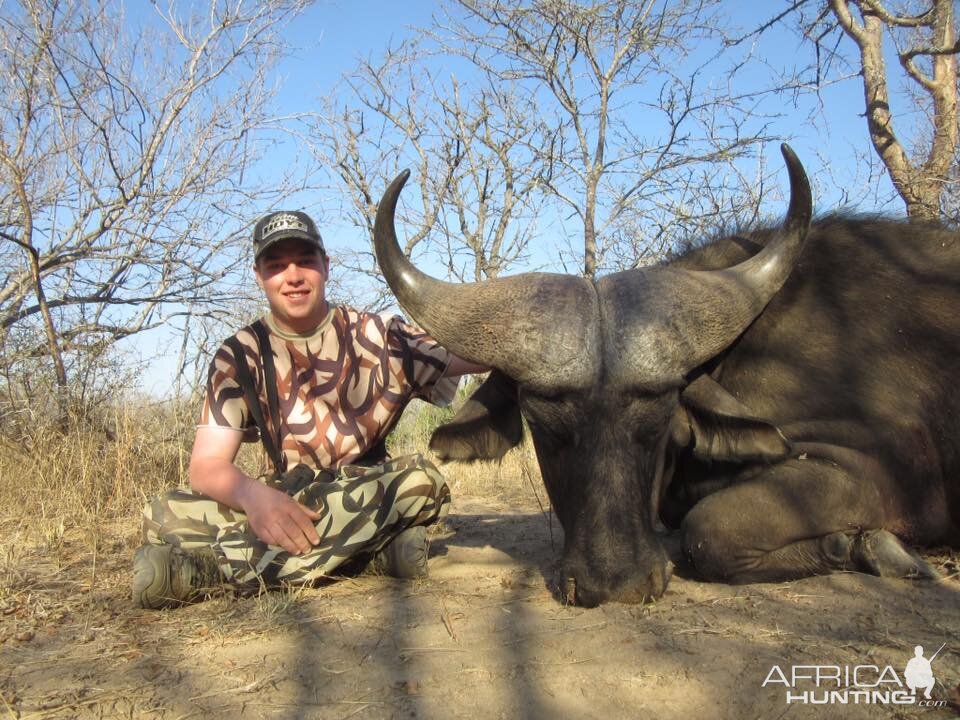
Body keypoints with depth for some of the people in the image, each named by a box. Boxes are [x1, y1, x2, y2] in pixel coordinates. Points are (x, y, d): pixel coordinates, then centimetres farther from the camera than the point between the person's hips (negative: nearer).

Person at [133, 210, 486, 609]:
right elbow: (207, 465, -12)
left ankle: (207, 568, -30)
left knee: (421, 480, -35)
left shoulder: (377, 334, -4)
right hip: (289, 504, 0)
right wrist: (254, 494, -34)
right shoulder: (240, 355, -3)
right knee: (165, 515, -21)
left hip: (372, 497, 0)